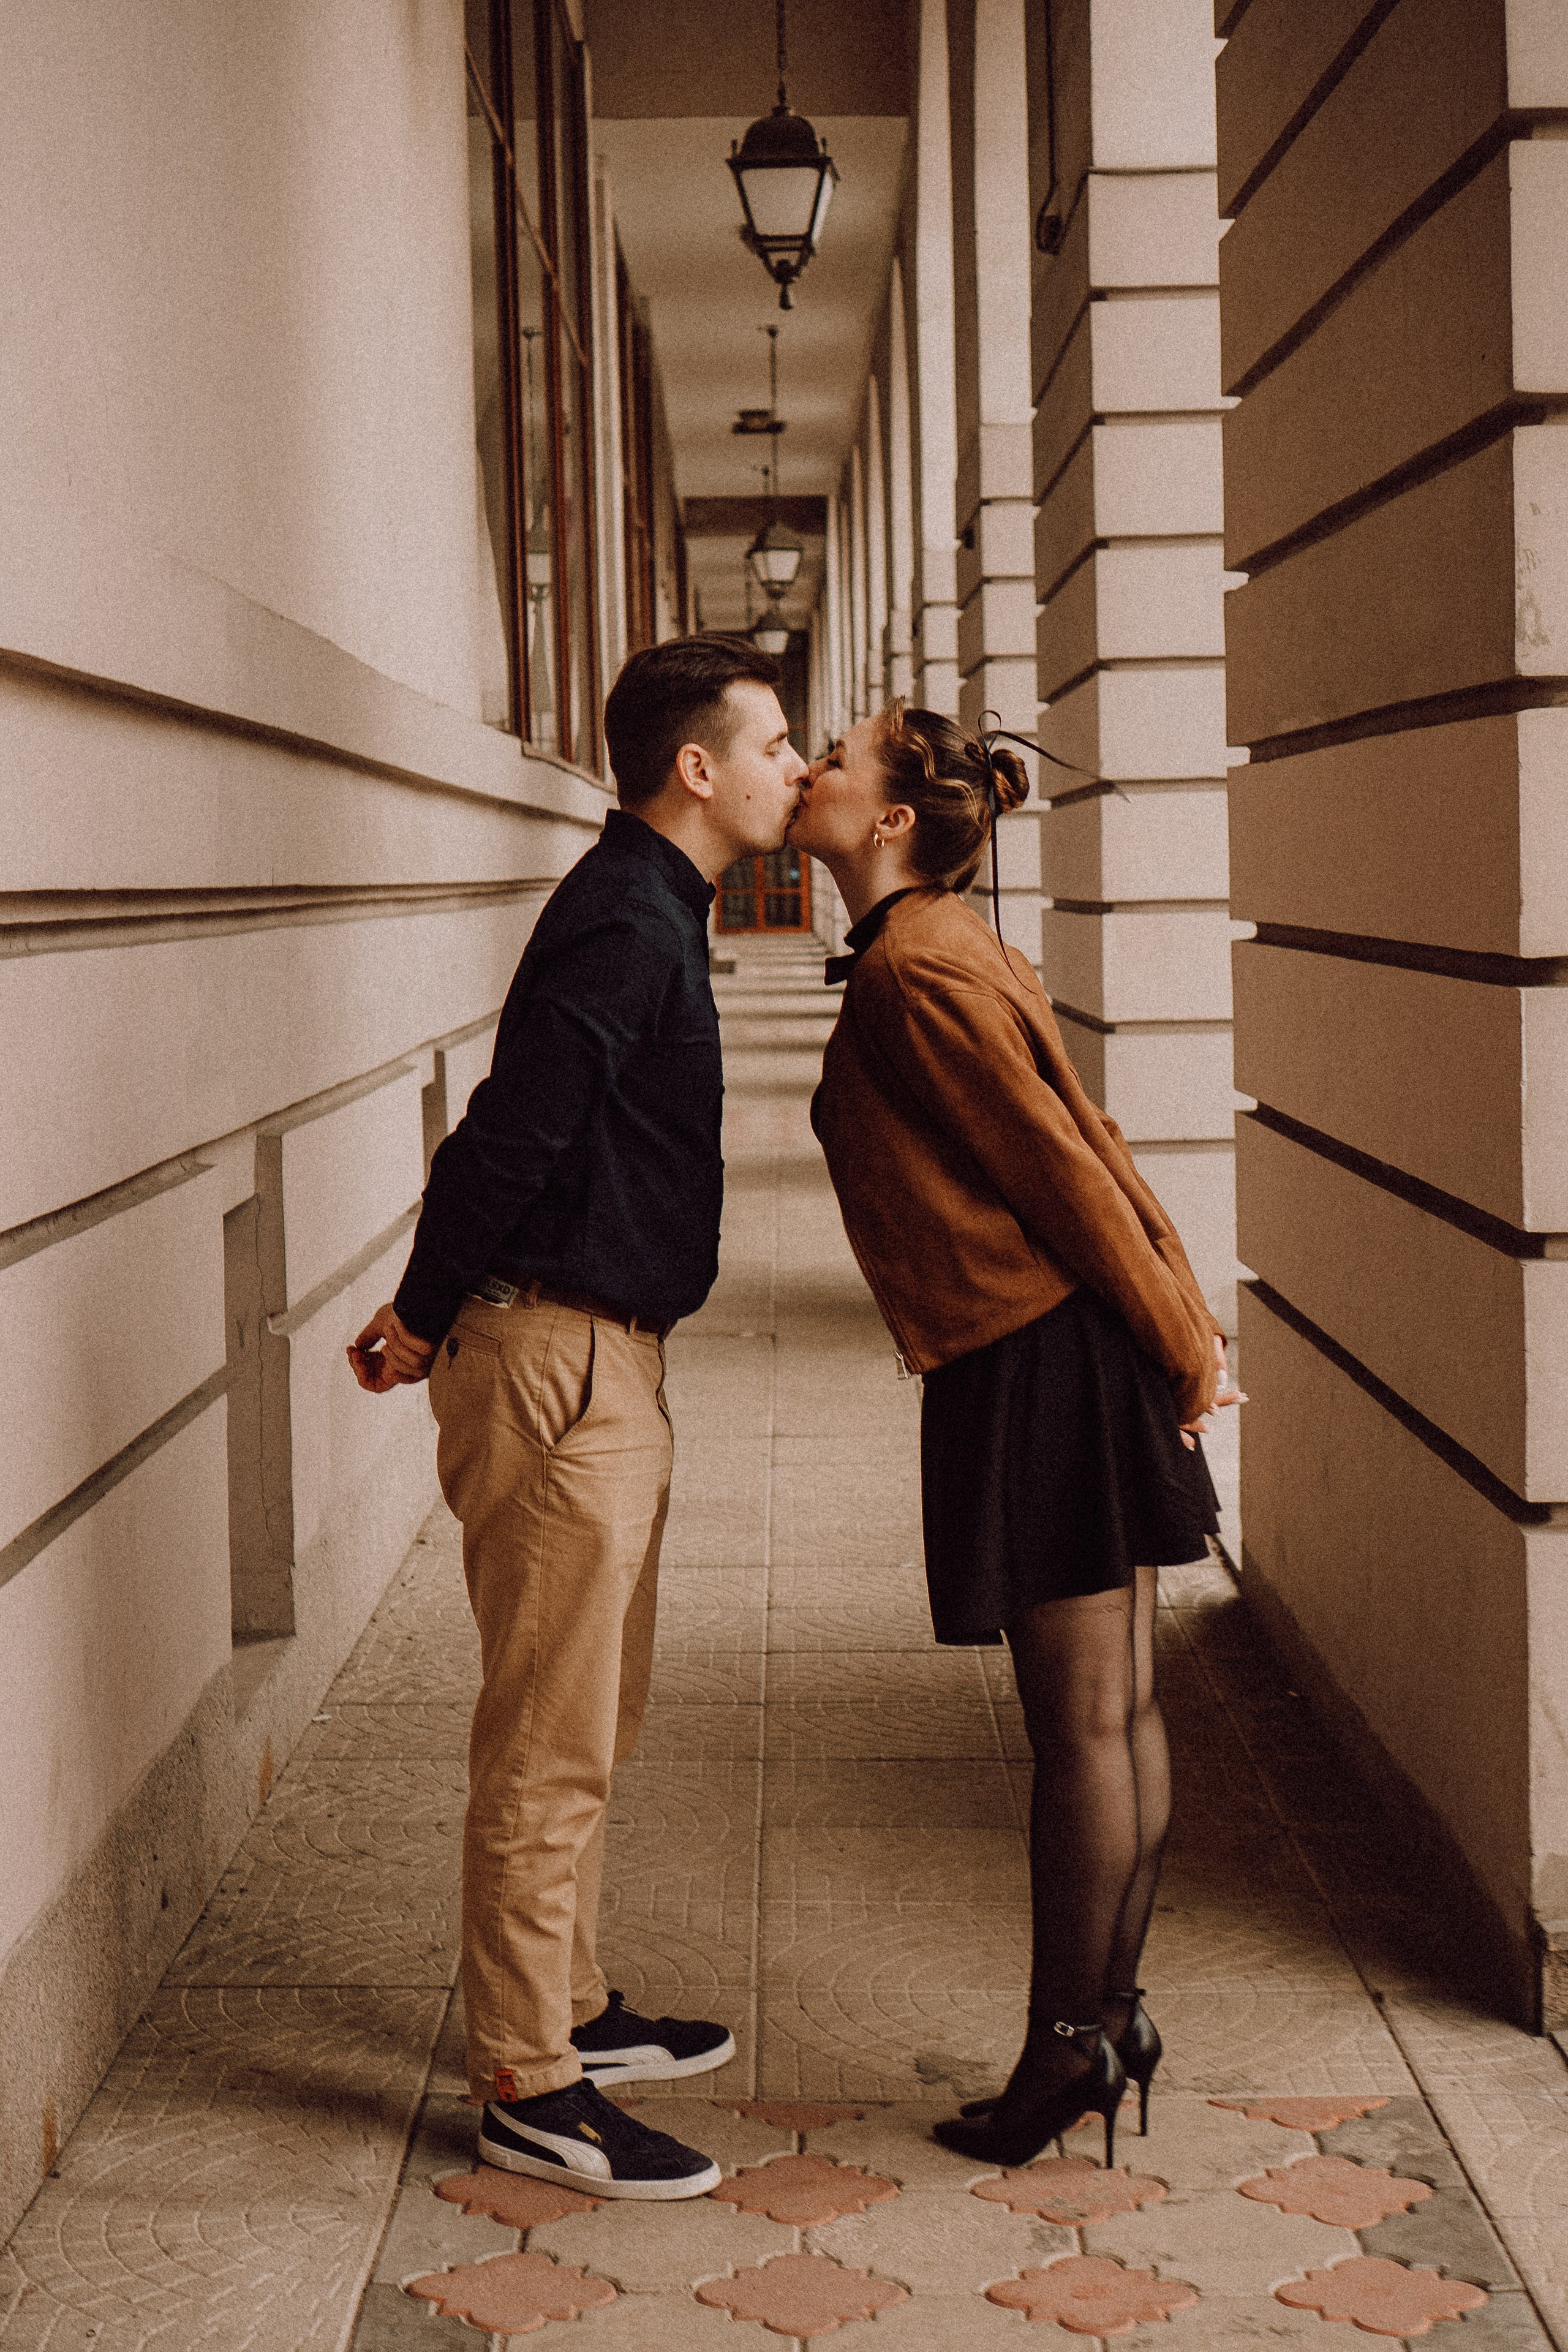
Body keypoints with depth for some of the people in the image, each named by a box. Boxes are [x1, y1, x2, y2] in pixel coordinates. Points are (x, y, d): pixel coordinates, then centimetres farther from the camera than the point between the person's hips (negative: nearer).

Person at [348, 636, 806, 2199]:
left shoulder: (643, 908, 15)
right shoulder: (626, 924, -18)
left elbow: (516, 1138, 18)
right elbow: (510, 1134, -23)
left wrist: (436, 1316, 17)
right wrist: (423, 1327, -12)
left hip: (597, 1359, 11)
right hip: (557, 1360, -11)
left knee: (590, 1719, 19)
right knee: (550, 1742, -3)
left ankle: (569, 2010, 32)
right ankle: (526, 2086, 5)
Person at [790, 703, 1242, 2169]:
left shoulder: (913, 972, -15)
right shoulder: (942, 949, 15)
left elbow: (1062, 1167, -16)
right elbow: (1088, 1142, 15)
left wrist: (1178, 1348, -10)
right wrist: (1185, 1322, 14)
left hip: (1039, 1366, -10)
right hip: (1072, 1355, 10)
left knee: (1084, 1722, 0)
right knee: (1111, 1710, 14)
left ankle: (1069, 2046, 10)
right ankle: (1108, 2020, 25)